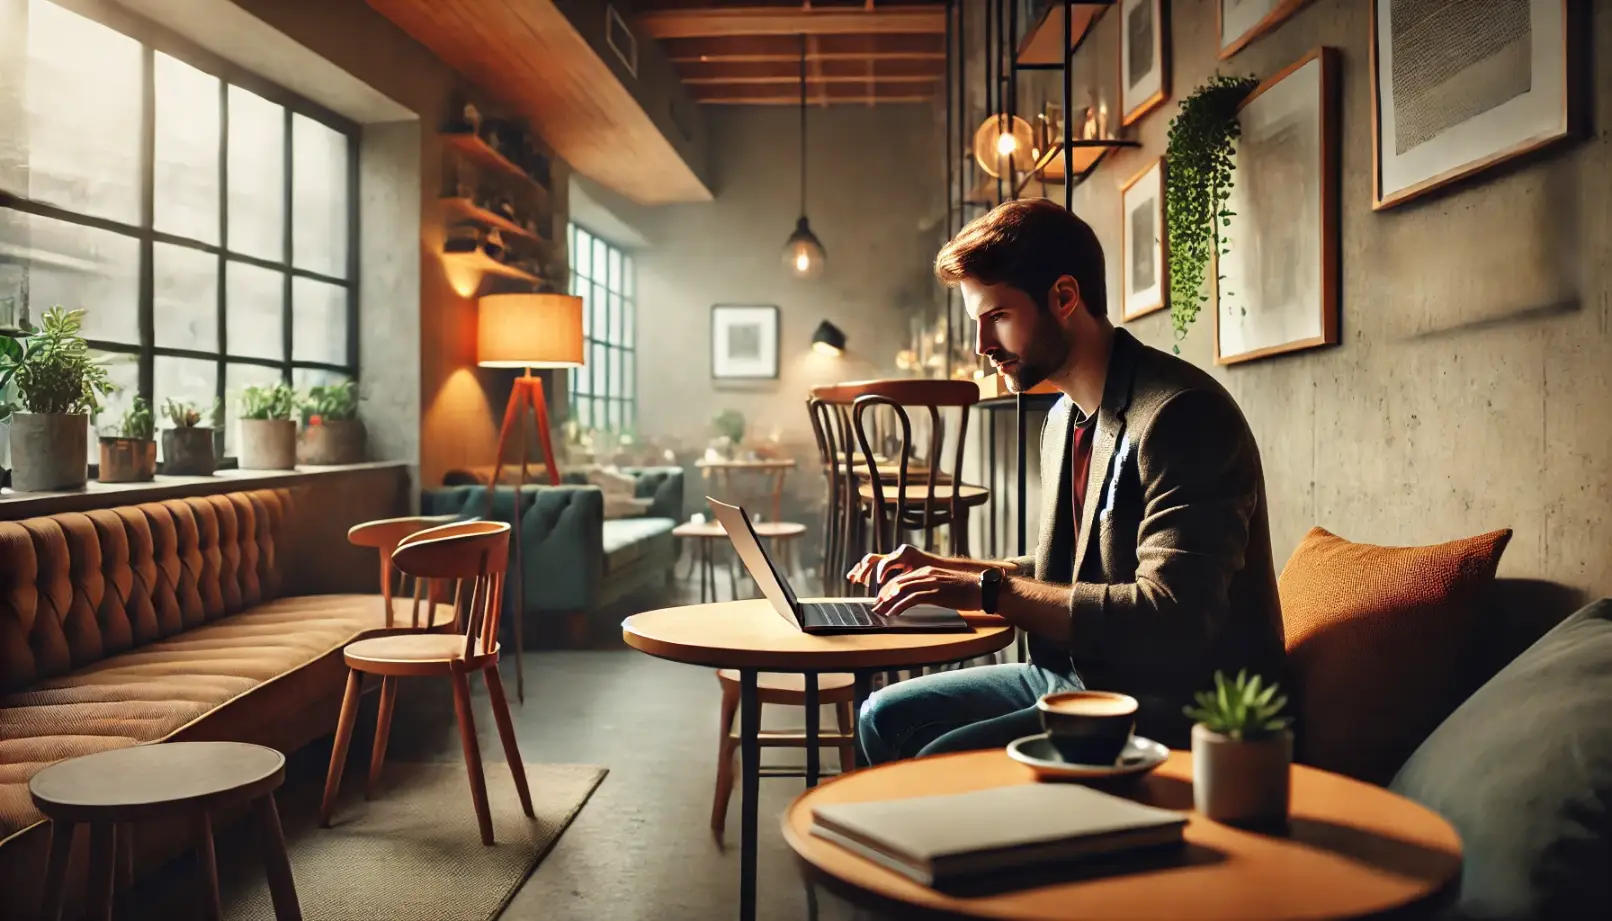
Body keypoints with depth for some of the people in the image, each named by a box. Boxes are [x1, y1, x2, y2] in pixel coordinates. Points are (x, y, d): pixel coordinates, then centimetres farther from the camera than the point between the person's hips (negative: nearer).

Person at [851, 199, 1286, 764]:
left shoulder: (1178, 414, -19)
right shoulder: (1065, 420, 12)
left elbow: (1171, 620, -27)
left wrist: (988, 590, -24)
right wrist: (941, 570, 8)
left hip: (1177, 709, -9)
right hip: (1086, 676, 9)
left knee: (945, 766, -26)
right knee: (887, 718, 6)